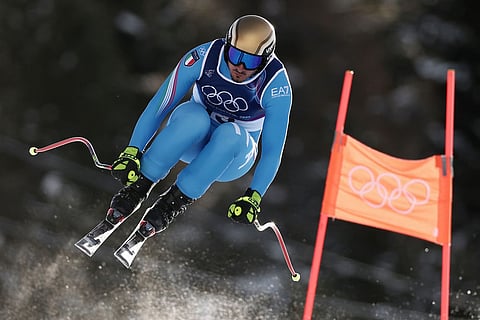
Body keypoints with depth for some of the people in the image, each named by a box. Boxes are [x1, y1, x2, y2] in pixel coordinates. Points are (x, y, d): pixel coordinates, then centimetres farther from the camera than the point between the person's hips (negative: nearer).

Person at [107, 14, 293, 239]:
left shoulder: (276, 84, -25)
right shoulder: (204, 58, -24)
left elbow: (273, 150, -23)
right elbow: (157, 107, -19)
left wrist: (253, 197, -34)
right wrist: (132, 152, -27)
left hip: (233, 155, 0)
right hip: (191, 141, 0)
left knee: (230, 134, -37)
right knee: (195, 116, -36)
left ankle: (173, 203, -28)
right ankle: (137, 188, -26)